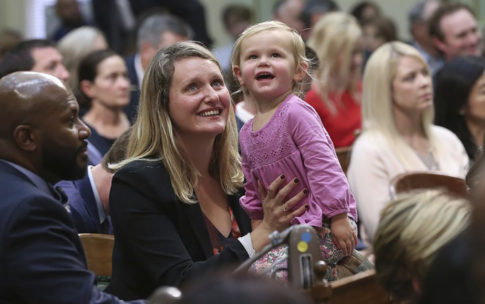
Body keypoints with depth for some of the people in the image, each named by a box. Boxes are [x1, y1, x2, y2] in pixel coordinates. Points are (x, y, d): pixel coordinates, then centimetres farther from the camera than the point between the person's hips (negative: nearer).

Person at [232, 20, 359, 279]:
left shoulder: (296, 113, -12)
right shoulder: (246, 134, 12)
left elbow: (323, 166, -16)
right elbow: (253, 191, 21)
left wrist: (339, 217, -19)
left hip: (325, 226, -8)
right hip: (289, 226, 8)